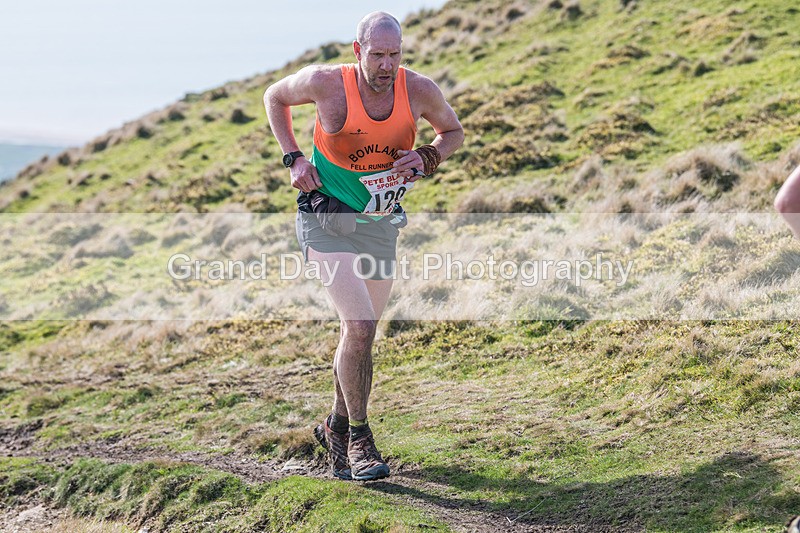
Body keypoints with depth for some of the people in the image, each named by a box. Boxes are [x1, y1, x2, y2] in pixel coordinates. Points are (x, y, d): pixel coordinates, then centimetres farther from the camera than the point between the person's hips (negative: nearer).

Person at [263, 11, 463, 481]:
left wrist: (425, 160, -12)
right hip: (327, 220, -4)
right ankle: (358, 438, -2)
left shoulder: (419, 90, -11)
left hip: (382, 225, 4)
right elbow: (275, 97, 3)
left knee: (361, 330, 15)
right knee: (360, 325, -18)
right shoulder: (326, 83, -18)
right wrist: (294, 159, -8)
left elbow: (454, 132, 9)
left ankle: (337, 425, 37)